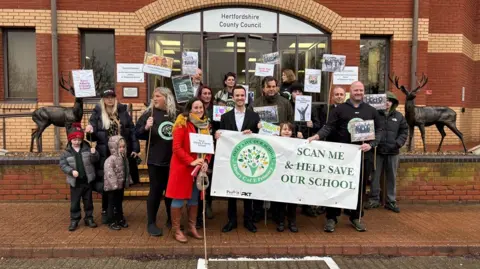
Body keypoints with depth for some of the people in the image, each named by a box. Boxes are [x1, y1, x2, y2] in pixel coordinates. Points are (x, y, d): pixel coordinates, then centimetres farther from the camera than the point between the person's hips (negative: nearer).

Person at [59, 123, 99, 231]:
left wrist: (94, 154, -24)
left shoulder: (87, 148, -1)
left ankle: (89, 218, 25)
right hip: (75, 182, -1)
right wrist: (71, 171, -19)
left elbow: (94, 160, -3)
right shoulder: (66, 152, -3)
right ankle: (74, 220, 21)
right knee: (74, 203, 8)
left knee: (88, 201, 12)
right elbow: (62, 165, -4)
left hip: (87, 180, 1)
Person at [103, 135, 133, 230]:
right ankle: (111, 222, 13)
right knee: (112, 204, 3)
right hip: (112, 186, -8)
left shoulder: (124, 158, 6)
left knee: (119, 203, 18)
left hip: (121, 185, 8)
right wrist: (114, 184, -28)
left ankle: (120, 219, 30)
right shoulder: (111, 159, -20)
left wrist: (128, 181, 16)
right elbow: (109, 173, -26)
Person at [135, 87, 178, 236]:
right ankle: (151, 223, 16)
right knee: (156, 190, 4)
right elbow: (137, 133, -6)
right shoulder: (149, 114, -3)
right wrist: (146, 128, -23)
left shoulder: (176, 115, 3)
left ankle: (171, 219, 31)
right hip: (155, 160, -3)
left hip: (173, 160, 3)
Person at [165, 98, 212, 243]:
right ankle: (177, 230, 13)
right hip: (182, 167, -6)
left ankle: (192, 228, 26)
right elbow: (176, 147, -15)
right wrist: (191, 161, -21)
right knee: (179, 198, 1)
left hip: (198, 167, 6)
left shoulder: (205, 124, 10)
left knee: (194, 198, 14)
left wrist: (206, 161, -6)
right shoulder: (182, 123, -10)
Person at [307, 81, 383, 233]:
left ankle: (356, 217, 24)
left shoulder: (371, 111, 13)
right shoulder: (340, 109, 6)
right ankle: (331, 218, 10)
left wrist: (371, 144, -6)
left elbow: (379, 130, 10)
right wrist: (318, 136, -21)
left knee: (360, 187, 10)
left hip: (364, 154, 3)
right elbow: (329, 127, -2)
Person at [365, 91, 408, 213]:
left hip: (393, 152, 2)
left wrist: (398, 143, -6)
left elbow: (404, 132, 8)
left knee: (391, 178, 10)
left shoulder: (399, 116, 7)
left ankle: (391, 201, 21)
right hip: (377, 151, -2)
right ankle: (374, 199, 17)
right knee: (375, 176, 5)